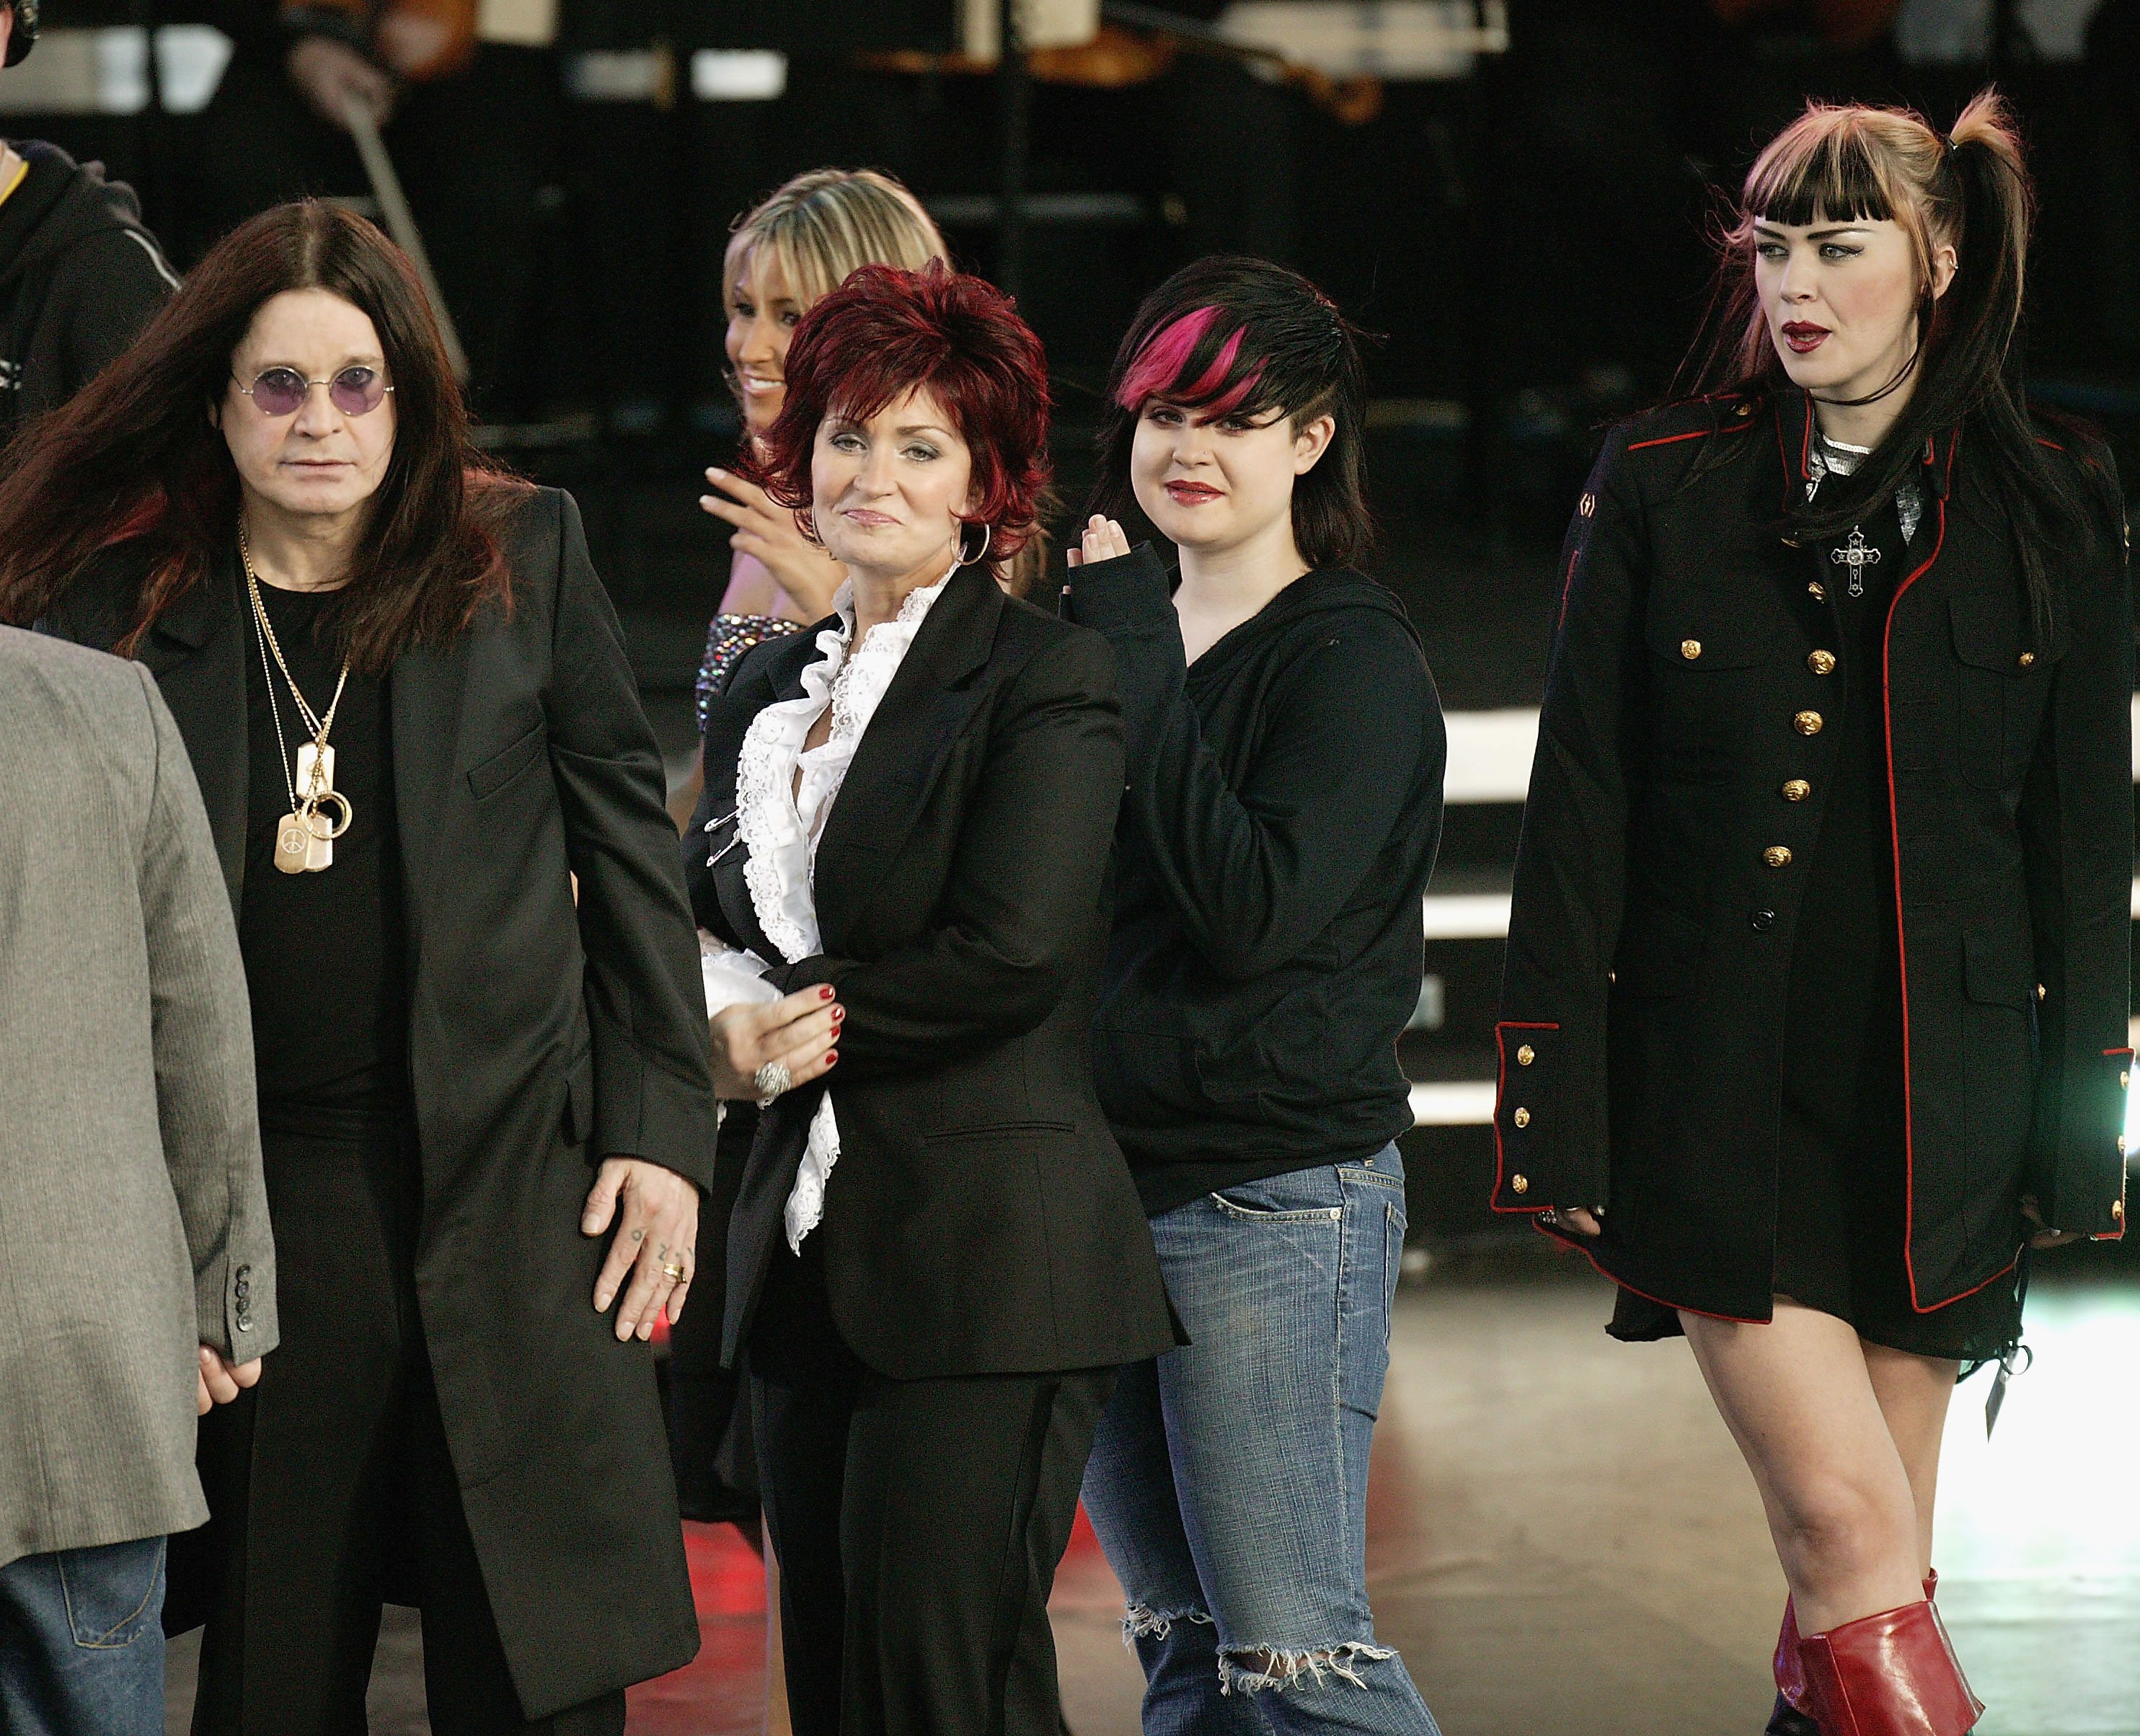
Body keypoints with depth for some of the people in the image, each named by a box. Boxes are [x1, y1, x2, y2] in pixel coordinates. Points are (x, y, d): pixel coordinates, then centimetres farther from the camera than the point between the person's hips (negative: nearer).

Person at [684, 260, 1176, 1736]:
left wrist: (805, 1018, -5)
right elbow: (718, 924, 20)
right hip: (811, 1259, 7)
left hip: (986, 1262, -7)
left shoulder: (1046, 678, -5)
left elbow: (1014, 952, -15)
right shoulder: (768, 695, 17)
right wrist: (737, 1012, -3)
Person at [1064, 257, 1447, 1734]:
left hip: (1277, 1199, -8)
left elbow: (1260, 910, -21)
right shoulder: (1109, 630, 14)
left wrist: (1140, 677, -19)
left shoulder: (1353, 661, -7)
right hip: (1101, 1175, 8)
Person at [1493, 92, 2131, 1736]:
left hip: (1942, 1090, 2)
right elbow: (1578, 806, 1)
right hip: (1718, 1088, -1)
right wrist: (1560, 1100, -4)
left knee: (1865, 1575, 6)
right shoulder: (1663, 489, 2)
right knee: (1852, 1532, -14)